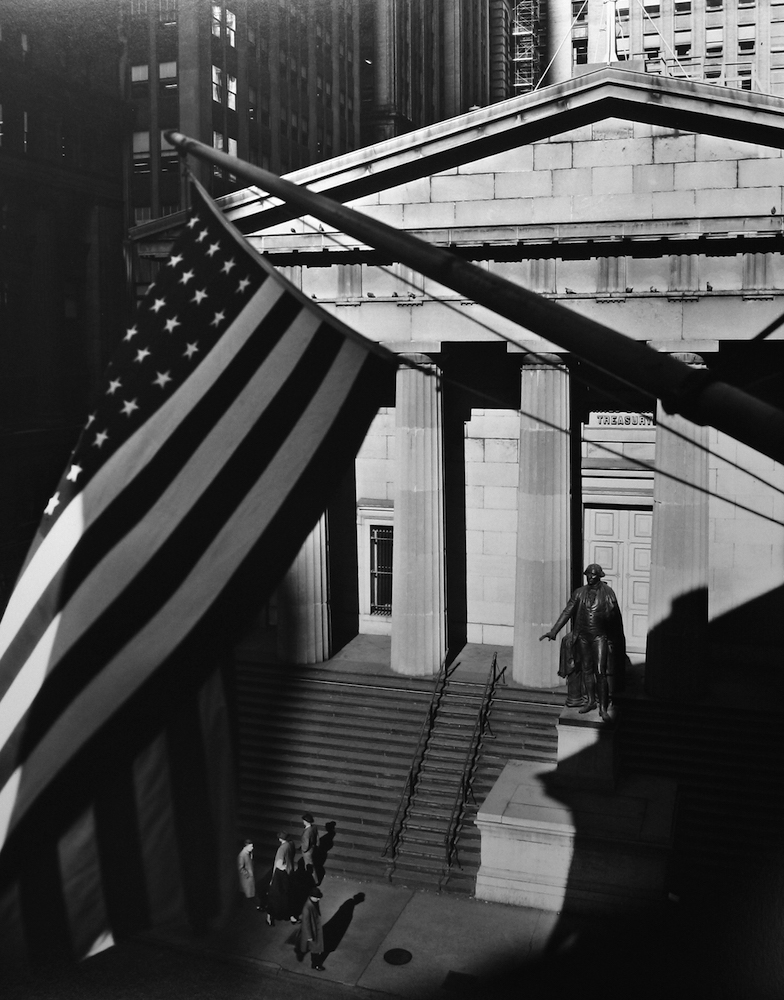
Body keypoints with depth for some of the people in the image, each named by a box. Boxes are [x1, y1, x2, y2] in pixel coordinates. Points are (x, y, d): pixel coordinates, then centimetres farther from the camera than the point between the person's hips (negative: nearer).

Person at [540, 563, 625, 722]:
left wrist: (618, 641, 3)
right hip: (583, 636, 3)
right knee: (587, 670, 12)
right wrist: (554, 631, -4)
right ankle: (590, 701, 28)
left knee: (600, 672, -8)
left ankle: (603, 708, 0)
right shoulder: (579, 593, 4)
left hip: (600, 637, -3)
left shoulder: (608, 593, -3)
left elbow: (616, 617, 1)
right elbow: (567, 612, 3)